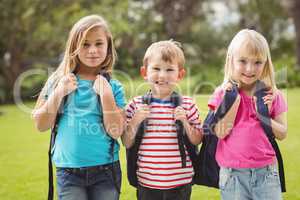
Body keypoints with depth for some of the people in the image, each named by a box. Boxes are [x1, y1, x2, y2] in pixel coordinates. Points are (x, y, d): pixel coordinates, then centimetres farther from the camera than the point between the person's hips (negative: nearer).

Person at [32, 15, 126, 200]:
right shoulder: (60, 80, 0)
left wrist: (106, 95, -18)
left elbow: (116, 132, -9)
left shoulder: (113, 87, -2)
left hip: (106, 169, 0)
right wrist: (58, 94, -13)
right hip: (69, 170, 0)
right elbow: (41, 125, -1)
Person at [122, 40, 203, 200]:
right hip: (147, 183, 0)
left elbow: (197, 141, 3)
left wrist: (185, 122, -12)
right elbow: (127, 143, 2)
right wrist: (135, 121, -13)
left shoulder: (187, 105, -1)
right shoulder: (136, 105, -1)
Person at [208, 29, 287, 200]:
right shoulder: (223, 93, -3)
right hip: (233, 173, -1)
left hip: (266, 171, 2)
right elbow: (221, 133, -10)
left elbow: (282, 134, 4)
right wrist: (233, 101, -16)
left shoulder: (272, 96, 2)